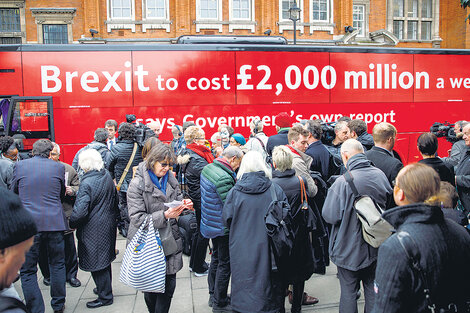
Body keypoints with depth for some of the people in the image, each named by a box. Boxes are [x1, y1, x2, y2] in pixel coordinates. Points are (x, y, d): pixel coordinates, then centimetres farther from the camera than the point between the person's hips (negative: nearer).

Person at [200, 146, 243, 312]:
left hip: (210, 223, 10)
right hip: (223, 228, -9)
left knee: (216, 258, 23)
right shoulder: (224, 178, -29)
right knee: (225, 264, 6)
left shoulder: (208, 168, 1)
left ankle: (213, 295, 39)